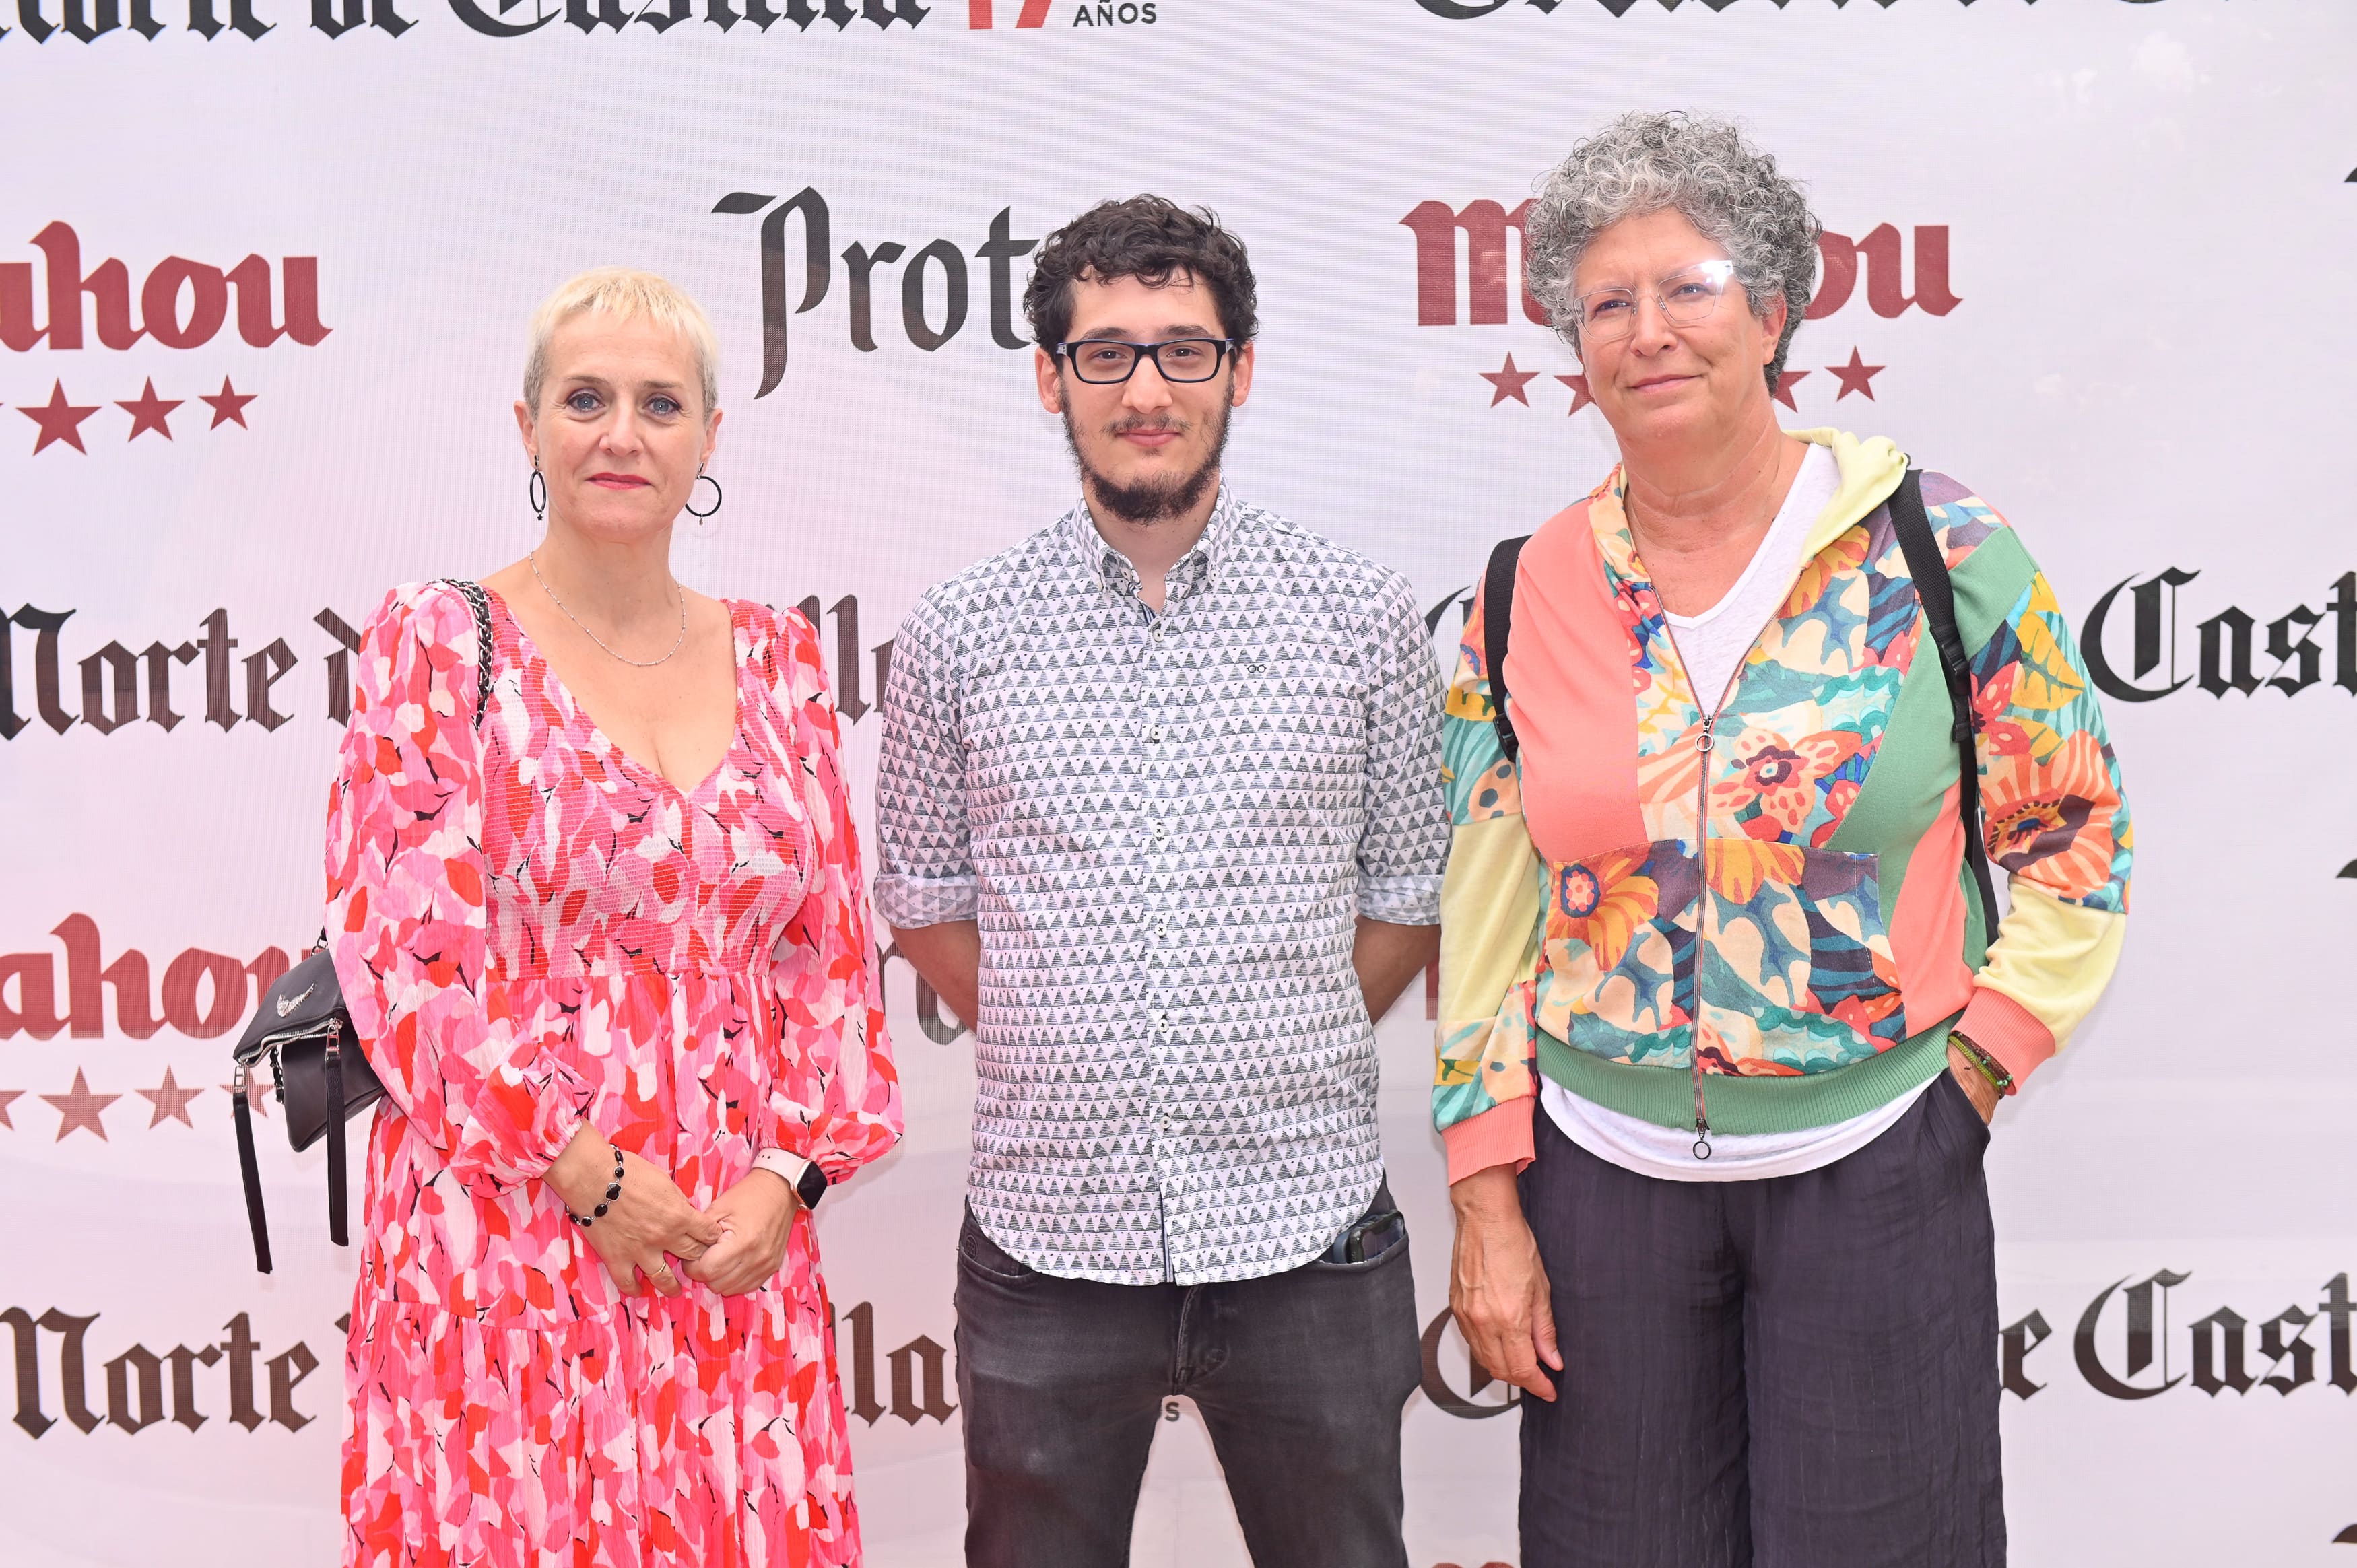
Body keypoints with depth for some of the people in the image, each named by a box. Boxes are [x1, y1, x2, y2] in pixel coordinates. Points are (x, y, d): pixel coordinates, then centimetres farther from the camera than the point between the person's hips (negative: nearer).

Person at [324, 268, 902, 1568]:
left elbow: (831, 949, 10)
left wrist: (786, 1171, -3)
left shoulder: (772, 658, 10)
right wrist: (592, 1174, -11)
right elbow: (402, 952, -8)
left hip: (740, 1247, 3)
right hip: (508, 1244, -3)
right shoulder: (437, 645, -1)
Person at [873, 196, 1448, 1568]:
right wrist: (1067, 1062, 6)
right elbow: (924, 898, 10)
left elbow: (1412, 890, 7)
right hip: (1048, 1235, 0)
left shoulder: (1366, 618, 0)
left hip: (1309, 1237, 0)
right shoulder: (958, 637, 0)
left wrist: (1287, 1061, 4)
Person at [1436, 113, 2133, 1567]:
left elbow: (2080, 840, 1)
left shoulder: (1935, 545, -5)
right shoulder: (1531, 594, 1)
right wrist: (1488, 1206, 1)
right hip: (1602, 1164, 2)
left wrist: (1963, 1084, -6)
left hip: (1875, 1165, -2)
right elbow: (1481, 917, 4)